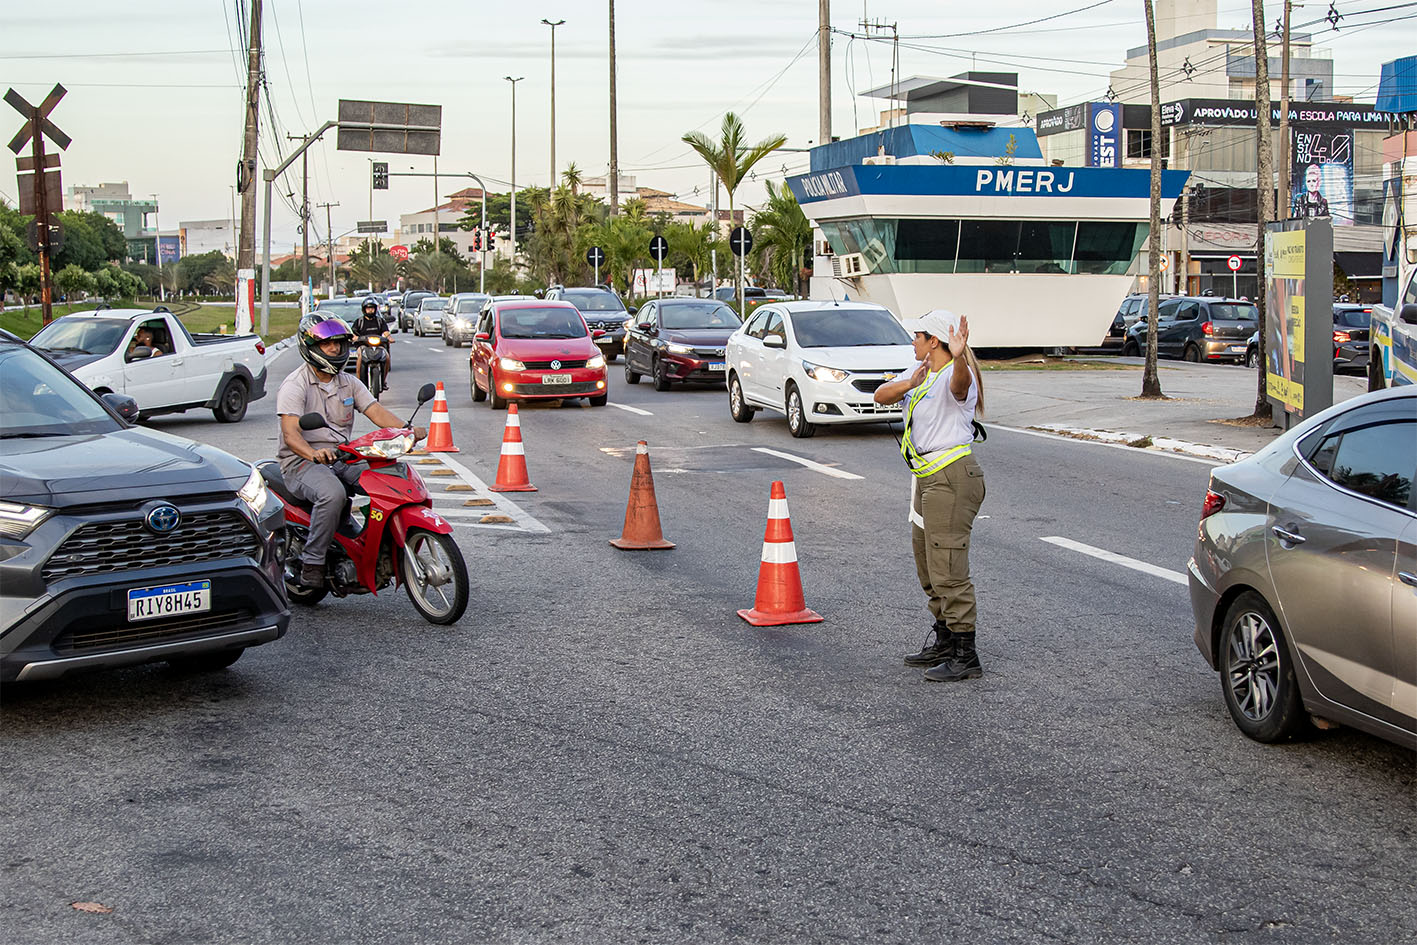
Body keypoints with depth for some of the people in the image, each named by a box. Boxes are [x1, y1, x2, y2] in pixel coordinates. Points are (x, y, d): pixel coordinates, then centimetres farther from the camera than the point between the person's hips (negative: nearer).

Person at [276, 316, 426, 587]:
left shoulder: (350, 383, 15)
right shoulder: (295, 384, -7)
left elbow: (377, 411, 2)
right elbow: (290, 432, -20)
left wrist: (407, 430, -18)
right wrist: (313, 454, -41)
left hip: (342, 459, 6)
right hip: (302, 462, -6)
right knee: (332, 493, -37)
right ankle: (311, 563, -27)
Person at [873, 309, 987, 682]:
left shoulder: (955, 376, -15)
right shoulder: (921, 373, 13)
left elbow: (961, 382, -40)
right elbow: (881, 396, 4)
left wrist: (959, 357, -62)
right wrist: (908, 384, -16)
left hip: (952, 476, -10)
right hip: (926, 478, 11)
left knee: (948, 568, -10)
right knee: (928, 567, 18)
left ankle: (966, 656, -4)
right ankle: (944, 643, 30)